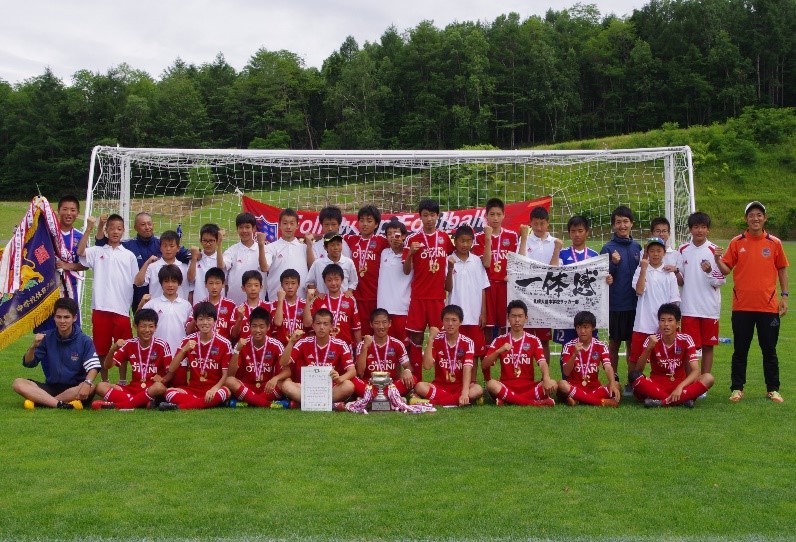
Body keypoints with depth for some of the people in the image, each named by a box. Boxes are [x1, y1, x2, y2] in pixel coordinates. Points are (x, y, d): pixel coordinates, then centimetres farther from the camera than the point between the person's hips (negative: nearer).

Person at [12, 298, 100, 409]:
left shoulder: (84, 341, -6)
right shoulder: (47, 338, 1)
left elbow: (93, 367, -15)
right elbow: (28, 363, 2)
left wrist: (87, 383, -36)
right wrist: (33, 346, -19)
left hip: (74, 389, -2)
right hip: (51, 387, 3)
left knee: (91, 388, -34)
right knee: (18, 383, -19)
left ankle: (40, 400, -25)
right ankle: (61, 404, -35)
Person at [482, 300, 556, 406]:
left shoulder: (534, 340, 4)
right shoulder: (499, 340, 5)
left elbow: (542, 362, -10)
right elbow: (485, 365, -3)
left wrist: (546, 378, -31)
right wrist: (499, 351, -19)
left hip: (528, 386, 1)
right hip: (506, 387, -1)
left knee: (552, 384, -26)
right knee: (491, 384, -33)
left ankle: (506, 400, -27)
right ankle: (534, 403, -32)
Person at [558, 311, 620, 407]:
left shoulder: (601, 346, 0)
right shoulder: (569, 346, -3)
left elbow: (607, 367, -15)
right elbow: (566, 373, -11)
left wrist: (612, 384, -35)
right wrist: (575, 354, -26)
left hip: (594, 388, 2)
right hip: (574, 387, -2)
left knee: (616, 386, -25)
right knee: (561, 384, -34)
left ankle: (577, 399, -27)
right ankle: (602, 402, -34)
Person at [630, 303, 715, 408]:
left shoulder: (685, 340, -5)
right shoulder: (652, 340, -6)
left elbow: (696, 371, -14)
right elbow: (638, 370, -15)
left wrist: (680, 387, -30)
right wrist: (648, 349, -29)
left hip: (679, 384, 1)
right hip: (656, 385, -1)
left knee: (708, 378, -25)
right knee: (634, 375, -30)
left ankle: (662, 402, -32)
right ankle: (683, 400, -32)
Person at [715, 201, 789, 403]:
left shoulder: (774, 243, 3)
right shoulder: (736, 243, 2)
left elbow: (782, 270, 9)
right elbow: (726, 269, 3)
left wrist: (784, 296, 3)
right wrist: (718, 260, -18)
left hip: (768, 306, 0)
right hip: (742, 306, 0)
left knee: (769, 350, 8)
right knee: (740, 350, 6)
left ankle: (773, 389, 19)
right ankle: (737, 388, 15)